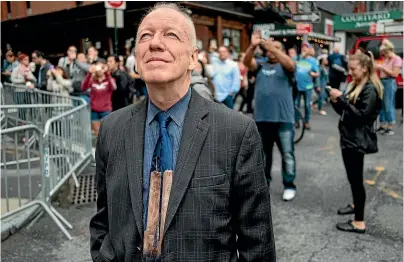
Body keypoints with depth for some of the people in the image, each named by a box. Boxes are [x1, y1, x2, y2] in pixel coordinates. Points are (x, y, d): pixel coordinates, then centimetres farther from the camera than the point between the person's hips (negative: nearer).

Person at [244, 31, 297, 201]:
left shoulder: (284, 67, 3)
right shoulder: (261, 66, 10)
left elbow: (290, 64, -20)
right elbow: (247, 62, -6)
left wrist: (272, 47, -23)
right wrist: (253, 46, -23)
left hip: (283, 118, -3)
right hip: (261, 118, 3)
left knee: (287, 154, 4)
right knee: (263, 153, 15)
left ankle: (289, 185, 15)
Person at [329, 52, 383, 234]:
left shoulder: (370, 89, -14)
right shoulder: (353, 85, 13)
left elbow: (361, 115, -22)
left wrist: (342, 99, -24)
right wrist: (336, 102, -4)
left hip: (358, 140, -9)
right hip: (348, 137, 9)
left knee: (356, 178, -6)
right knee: (352, 177, 20)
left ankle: (359, 222, 1)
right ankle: (356, 204, 39)